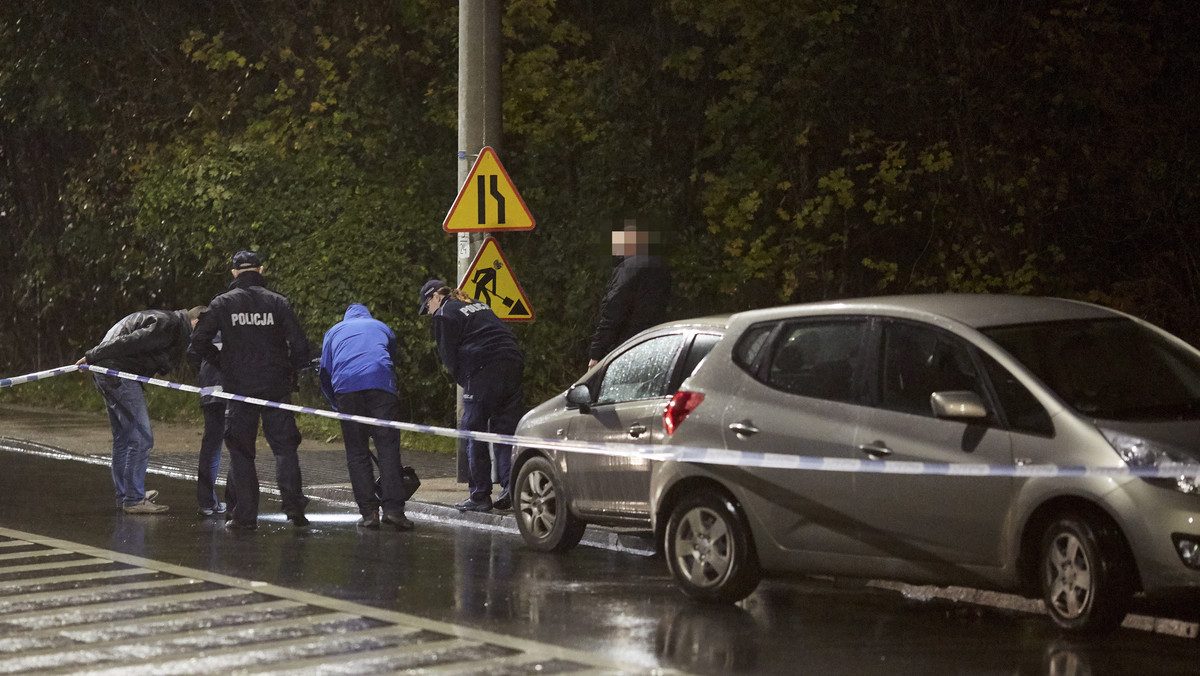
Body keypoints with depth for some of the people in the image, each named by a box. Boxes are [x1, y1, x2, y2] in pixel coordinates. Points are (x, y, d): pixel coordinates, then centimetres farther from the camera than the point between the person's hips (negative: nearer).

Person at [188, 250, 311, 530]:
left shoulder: (222, 303, 0)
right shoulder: (278, 302, 0)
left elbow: (199, 344, -2)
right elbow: (299, 344, -3)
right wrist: (292, 371, 13)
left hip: (238, 388, 0)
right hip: (276, 387, 0)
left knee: (241, 453, 6)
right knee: (284, 446, 8)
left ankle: (244, 514, 3)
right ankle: (293, 504, -5)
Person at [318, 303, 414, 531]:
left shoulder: (334, 331, 31)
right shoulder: (382, 328, 32)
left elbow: (325, 375, 26)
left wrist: (338, 405, 33)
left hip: (346, 386, 0)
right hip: (381, 384, 0)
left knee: (356, 452, 5)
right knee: (388, 447, -3)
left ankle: (368, 512, 0)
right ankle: (393, 508, -14)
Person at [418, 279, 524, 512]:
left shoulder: (444, 315, 4)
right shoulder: (478, 305, 27)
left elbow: (449, 356, 2)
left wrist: (465, 383, 12)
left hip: (483, 370, -7)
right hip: (512, 363, 7)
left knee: (474, 434, 1)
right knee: (505, 430, 8)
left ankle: (480, 495, 1)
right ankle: (510, 486, -3)